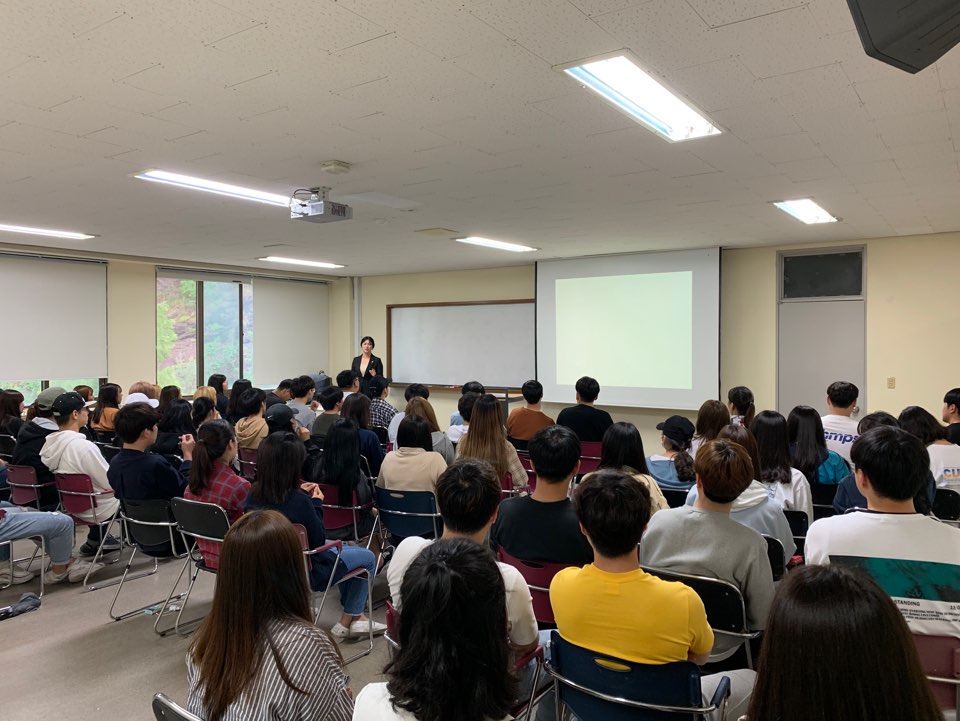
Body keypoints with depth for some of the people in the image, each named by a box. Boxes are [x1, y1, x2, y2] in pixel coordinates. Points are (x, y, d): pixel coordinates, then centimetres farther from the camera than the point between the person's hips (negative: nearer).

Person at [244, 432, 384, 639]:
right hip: (304, 572, -8)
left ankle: (355, 616, 31)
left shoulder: (253, 495, -12)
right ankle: (346, 622, 23)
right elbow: (318, 541, -17)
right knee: (368, 558, 12)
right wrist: (316, 504, -8)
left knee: (345, 549, 27)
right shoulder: (299, 501, -31)